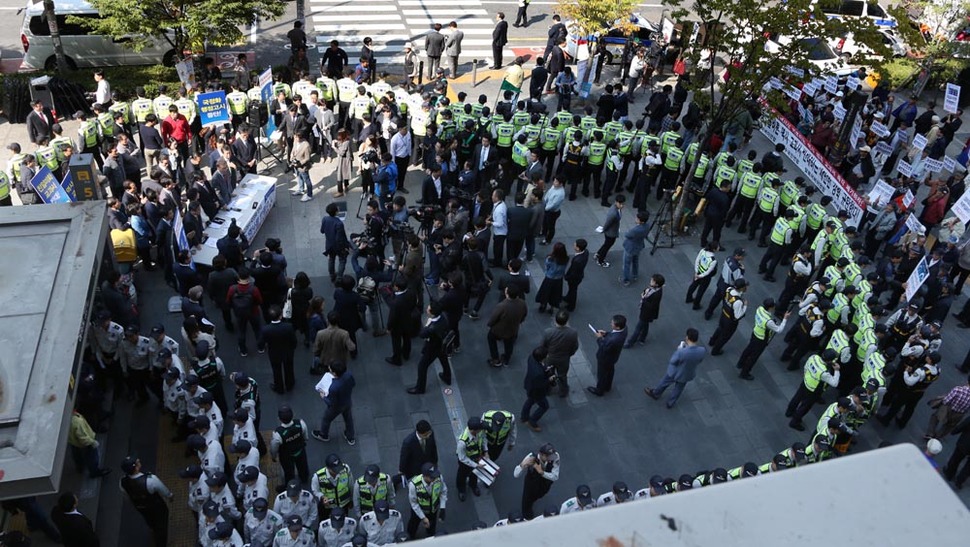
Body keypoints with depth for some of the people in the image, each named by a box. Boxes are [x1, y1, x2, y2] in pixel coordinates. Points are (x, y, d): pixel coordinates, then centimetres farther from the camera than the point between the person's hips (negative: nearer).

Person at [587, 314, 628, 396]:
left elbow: (604, 348, -28)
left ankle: (599, 391, 48)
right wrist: (606, 334, -11)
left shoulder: (613, 340, -48)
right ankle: (607, 387, 58)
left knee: (602, 375, 22)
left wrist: (599, 338, -17)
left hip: (605, 359, -7)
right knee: (609, 371, 32)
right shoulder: (624, 328, -23)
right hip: (612, 356, 7)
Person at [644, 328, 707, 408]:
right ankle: (670, 403, 53)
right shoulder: (703, 350, -28)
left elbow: (673, 361, -22)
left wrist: (679, 349, -11)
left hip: (675, 373, -3)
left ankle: (655, 394, 55)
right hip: (688, 375, 3)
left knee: (665, 383, 28)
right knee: (678, 389, 30)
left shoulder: (682, 352, -42)